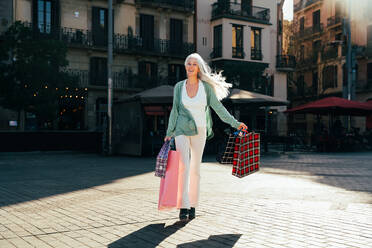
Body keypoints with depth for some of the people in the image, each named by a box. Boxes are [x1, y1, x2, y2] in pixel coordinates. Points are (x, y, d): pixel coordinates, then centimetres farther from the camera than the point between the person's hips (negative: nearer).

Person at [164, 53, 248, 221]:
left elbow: (218, 107, 2)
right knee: (183, 167, -12)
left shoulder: (206, 87, 1)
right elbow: (175, 110, 9)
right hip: (182, 130, 0)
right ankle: (183, 207, -11)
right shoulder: (179, 87, 5)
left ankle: (192, 205, 15)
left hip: (199, 131, 0)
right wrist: (169, 132, 7)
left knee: (195, 169, 5)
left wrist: (235, 123, -3)